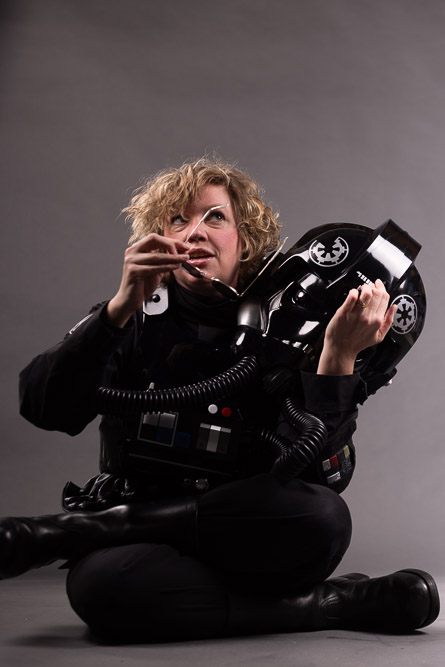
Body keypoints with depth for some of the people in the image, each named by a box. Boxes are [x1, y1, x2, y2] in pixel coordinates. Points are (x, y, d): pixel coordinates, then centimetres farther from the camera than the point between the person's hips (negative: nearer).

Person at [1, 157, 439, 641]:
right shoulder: (134, 323, 4)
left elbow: (323, 474, -10)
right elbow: (43, 408, -13)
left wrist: (339, 357, -22)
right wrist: (121, 307, -23)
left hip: (252, 543, 3)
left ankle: (70, 530, -19)